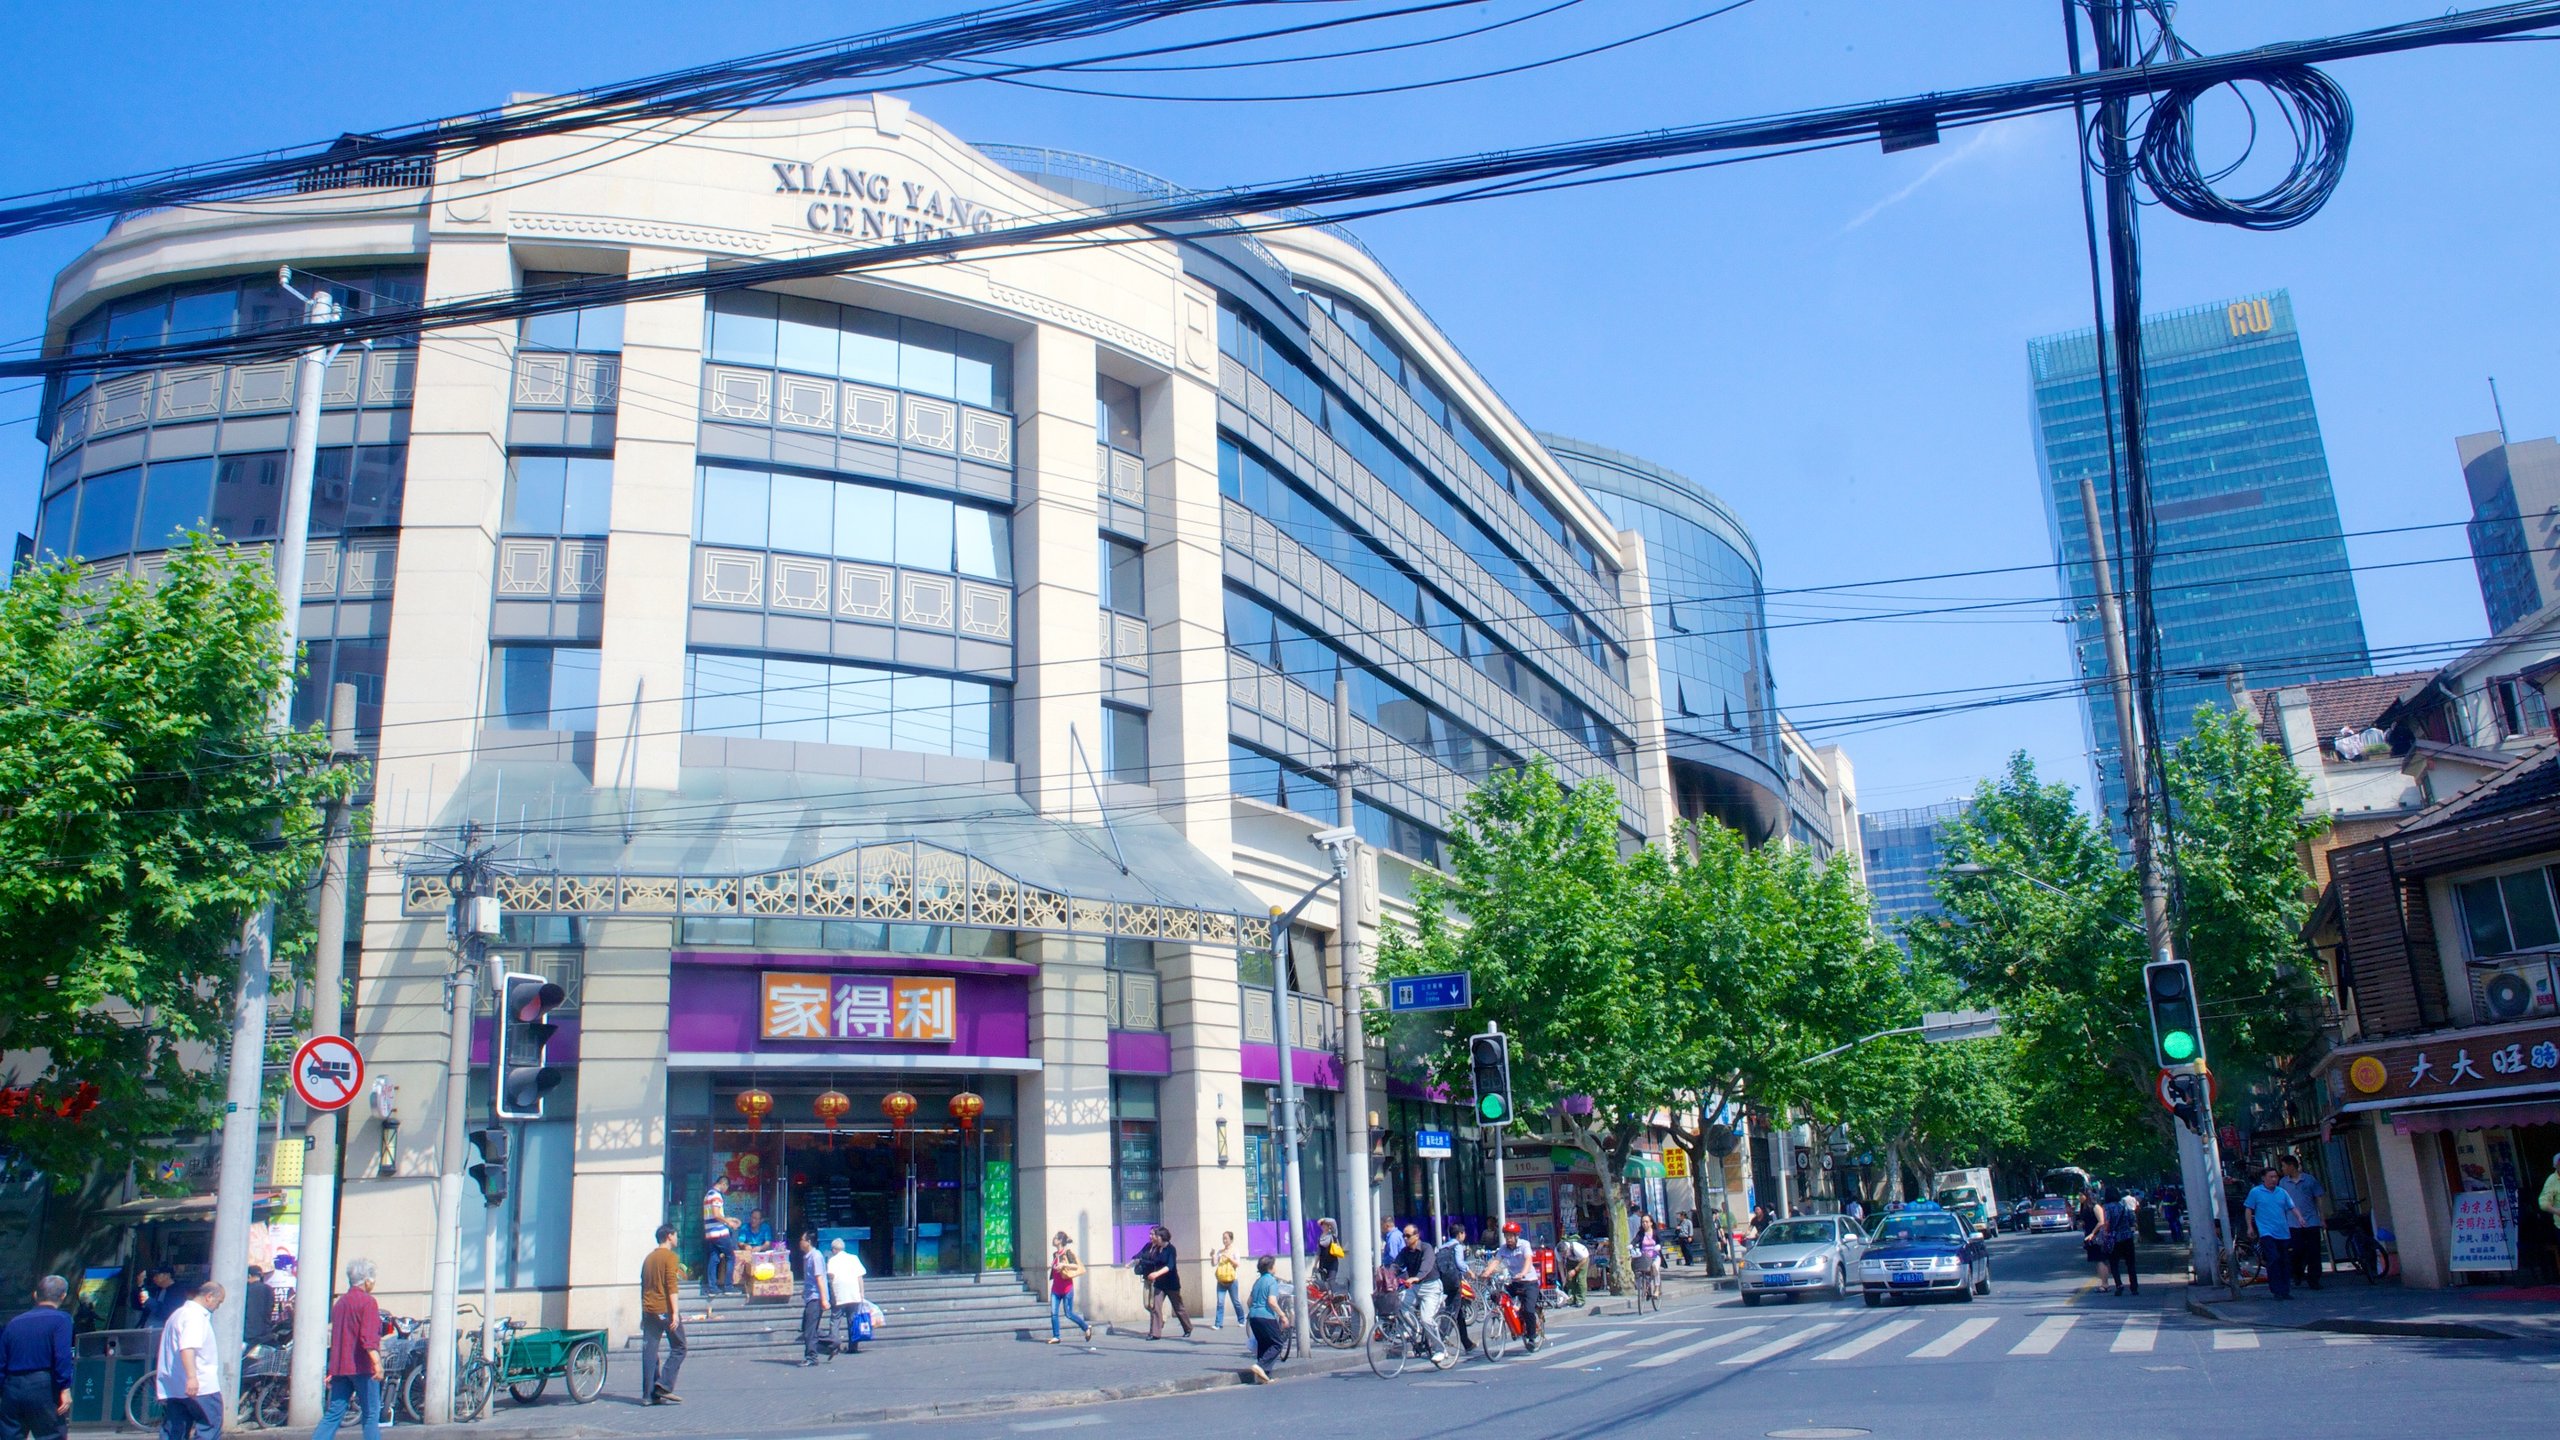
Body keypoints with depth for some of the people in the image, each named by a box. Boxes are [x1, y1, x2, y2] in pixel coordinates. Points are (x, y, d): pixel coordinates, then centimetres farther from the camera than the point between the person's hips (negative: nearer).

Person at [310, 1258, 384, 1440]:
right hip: (363, 1367, -7)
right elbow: (369, 1336, -22)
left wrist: (332, 1371, 31)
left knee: (333, 1414, 5)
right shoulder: (367, 1301, -9)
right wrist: (377, 1362, -31)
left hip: (340, 1367, 7)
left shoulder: (340, 1302, 17)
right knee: (371, 1415, 0)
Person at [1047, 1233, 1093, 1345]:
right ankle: (1055, 1336, 1)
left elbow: (1076, 1266, -16)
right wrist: (1051, 1267, 9)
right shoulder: (1055, 1254, 12)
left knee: (1068, 1313, -2)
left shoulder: (1067, 1251, -9)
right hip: (1055, 1288, 7)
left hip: (1066, 1288, -7)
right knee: (1053, 1313, -4)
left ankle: (1087, 1327, 17)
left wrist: (1064, 1264, -24)